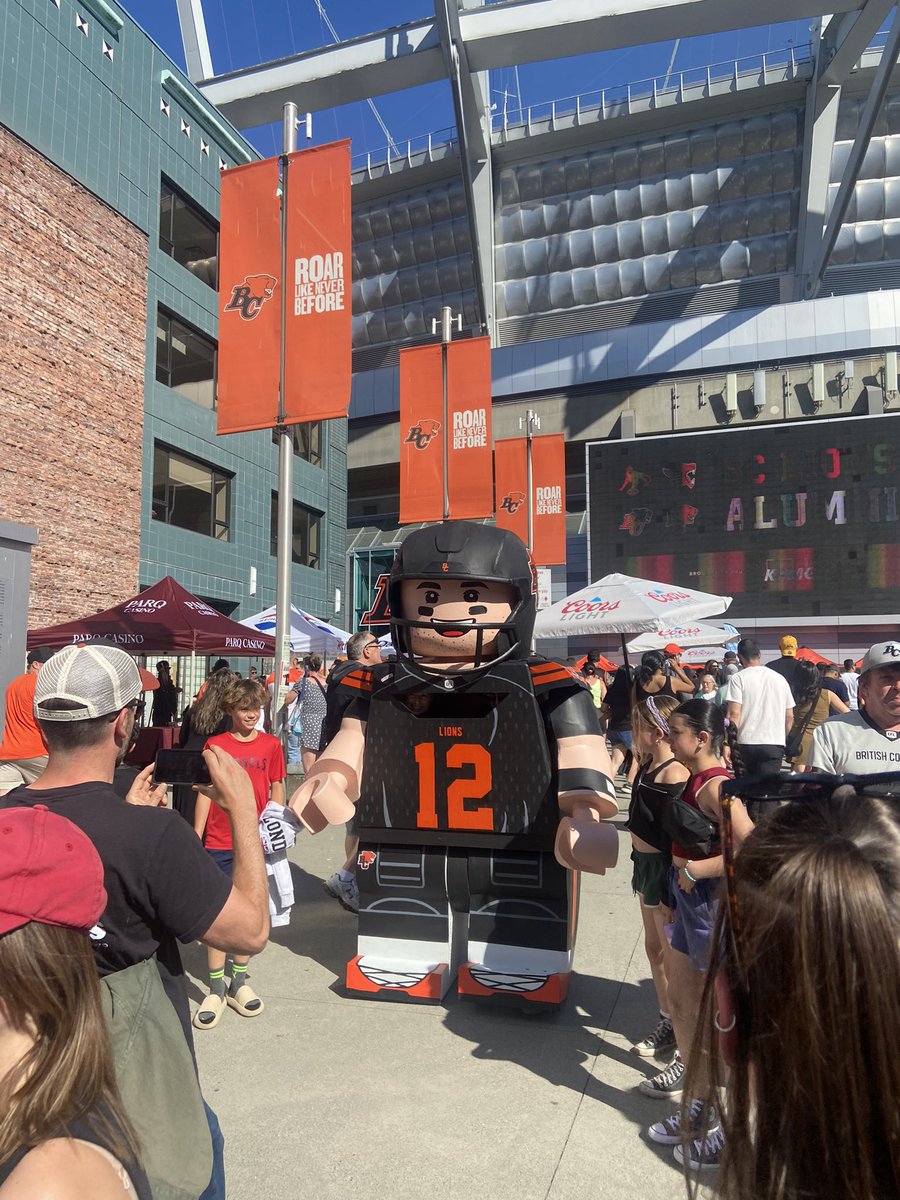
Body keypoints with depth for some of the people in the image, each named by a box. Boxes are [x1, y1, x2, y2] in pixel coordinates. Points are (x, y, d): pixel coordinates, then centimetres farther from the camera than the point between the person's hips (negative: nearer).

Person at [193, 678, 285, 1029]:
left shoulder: (270, 745, 1)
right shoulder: (215, 745, -1)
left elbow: (277, 790, 7)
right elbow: (205, 793, 2)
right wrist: (196, 838, 1)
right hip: (219, 842, -1)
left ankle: (238, 983, 26)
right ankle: (216, 990, 16)